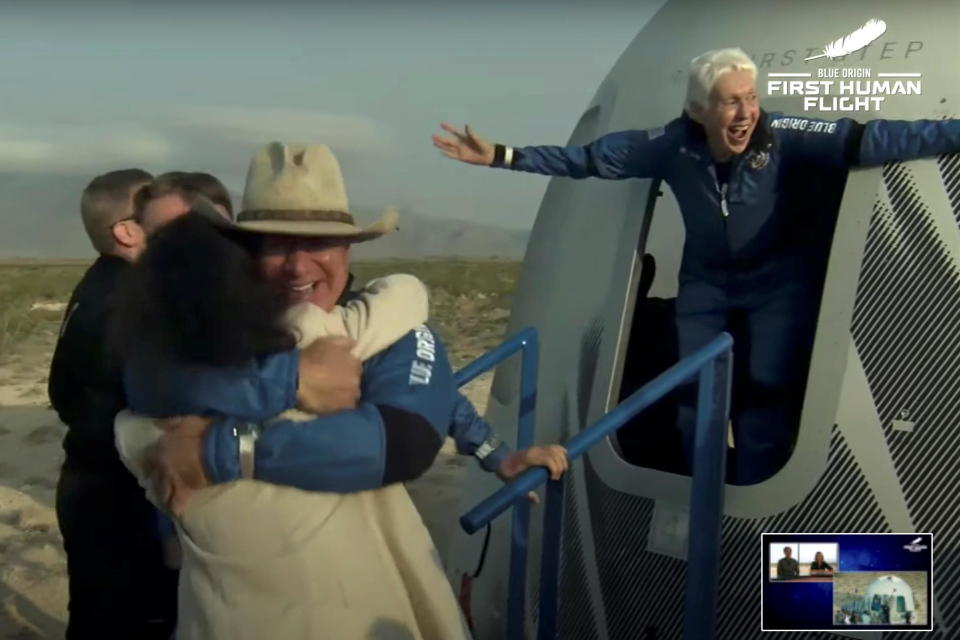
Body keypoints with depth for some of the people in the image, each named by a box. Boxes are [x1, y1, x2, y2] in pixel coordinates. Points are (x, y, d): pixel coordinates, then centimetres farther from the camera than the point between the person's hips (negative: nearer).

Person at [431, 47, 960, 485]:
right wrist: (501, 156, -15)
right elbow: (588, 158, -13)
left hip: (778, 282, -2)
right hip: (706, 282, 3)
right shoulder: (673, 145, -20)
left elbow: (869, 140, -33)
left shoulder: (782, 138, -26)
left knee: (768, 395, -6)